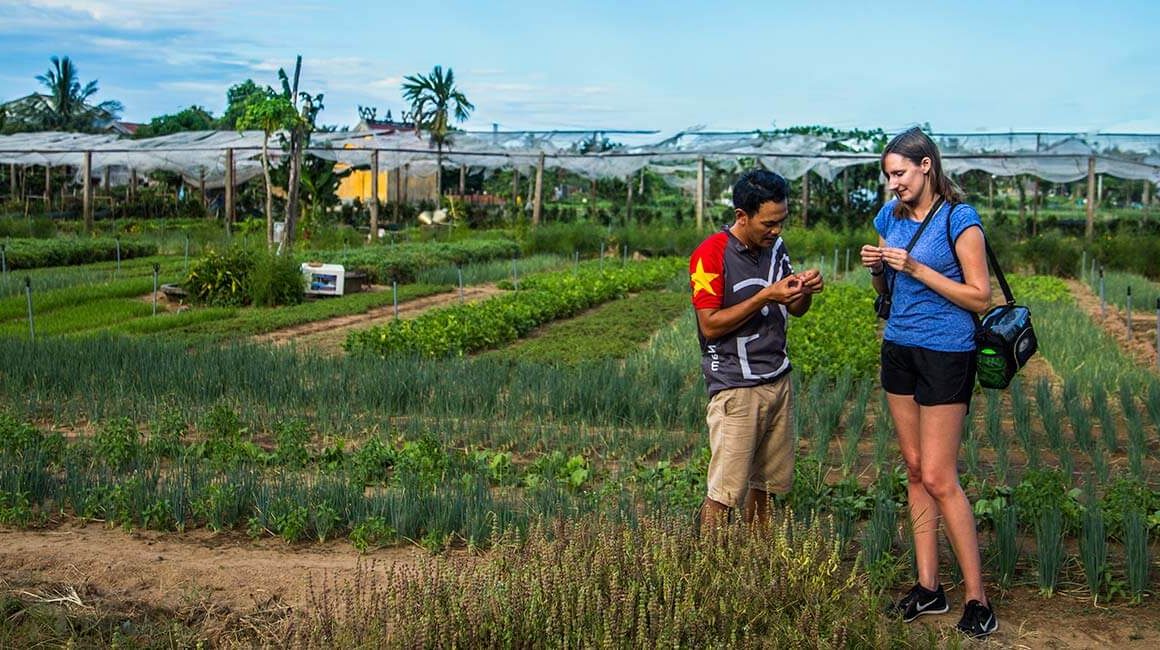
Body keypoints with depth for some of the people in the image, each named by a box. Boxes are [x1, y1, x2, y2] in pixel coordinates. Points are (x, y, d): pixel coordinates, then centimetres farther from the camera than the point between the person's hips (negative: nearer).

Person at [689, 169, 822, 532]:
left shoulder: (774, 246, 9)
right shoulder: (710, 255, -13)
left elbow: (795, 310, 18)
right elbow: (710, 325, -16)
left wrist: (805, 290, -5)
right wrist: (765, 297, -20)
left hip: (778, 380, 7)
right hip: (736, 388, -7)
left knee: (765, 481, 12)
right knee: (724, 492, -5)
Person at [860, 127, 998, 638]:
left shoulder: (959, 220, -12)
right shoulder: (890, 217, 8)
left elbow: (980, 297, -14)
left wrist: (917, 269, -19)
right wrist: (876, 268, -4)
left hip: (946, 354, -7)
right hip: (899, 348, 7)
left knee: (938, 478, -7)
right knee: (915, 469, 10)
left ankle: (976, 599, 4)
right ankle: (928, 587, 18)